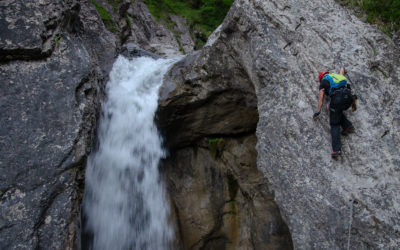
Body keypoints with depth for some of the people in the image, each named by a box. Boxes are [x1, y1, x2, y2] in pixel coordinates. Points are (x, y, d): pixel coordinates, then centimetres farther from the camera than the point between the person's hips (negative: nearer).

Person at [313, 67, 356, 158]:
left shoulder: (323, 81, 20)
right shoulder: (336, 75, 34)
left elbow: (321, 97, 13)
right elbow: (342, 71, 58)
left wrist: (318, 111, 13)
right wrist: (342, 69, 81)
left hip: (337, 97, -5)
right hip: (349, 96, 5)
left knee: (334, 124, -2)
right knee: (338, 111, 33)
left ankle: (336, 149, -14)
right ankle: (348, 126, 8)